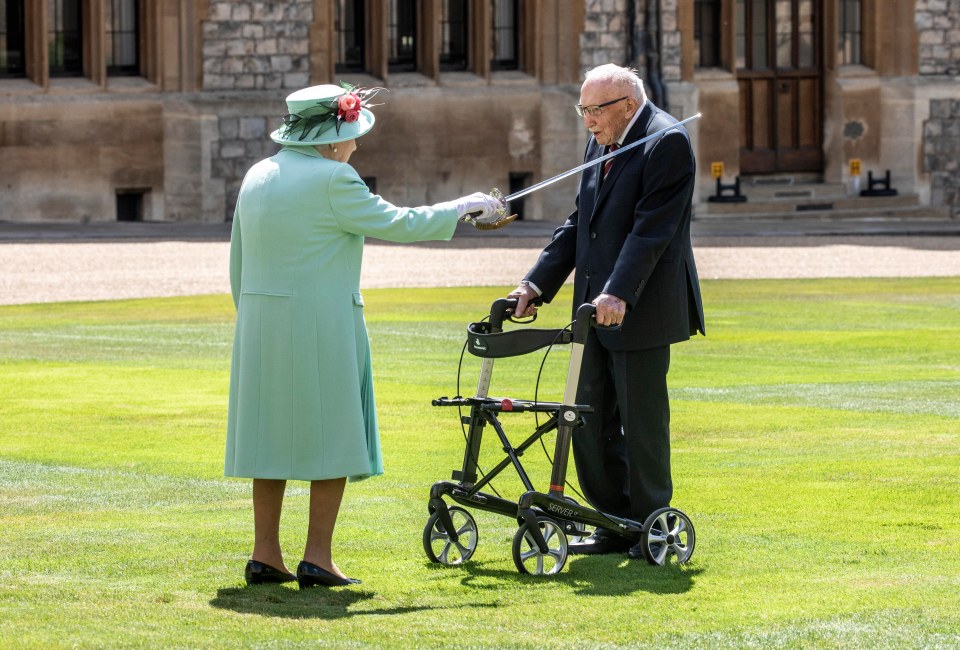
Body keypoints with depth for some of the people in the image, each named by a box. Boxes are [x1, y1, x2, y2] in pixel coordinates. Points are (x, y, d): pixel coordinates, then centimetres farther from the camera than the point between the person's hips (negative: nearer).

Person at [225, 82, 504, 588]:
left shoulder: (258, 177, 11)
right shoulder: (332, 180, -12)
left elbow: (238, 262, 15)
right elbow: (395, 224, -8)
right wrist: (461, 209, 4)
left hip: (261, 324, 7)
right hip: (321, 322, -7)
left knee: (271, 433, 11)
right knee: (332, 434, 1)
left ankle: (265, 554, 10)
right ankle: (317, 557, -2)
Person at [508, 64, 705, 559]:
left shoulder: (667, 143, -13)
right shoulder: (600, 145, 14)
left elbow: (651, 228, -22)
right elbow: (578, 224, 16)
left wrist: (619, 294, -31)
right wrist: (536, 284, 8)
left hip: (640, 310, -9)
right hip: (597, 309, 9)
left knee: (641, 420, -2)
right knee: (591, 420, 10)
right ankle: (615, 524, 18)